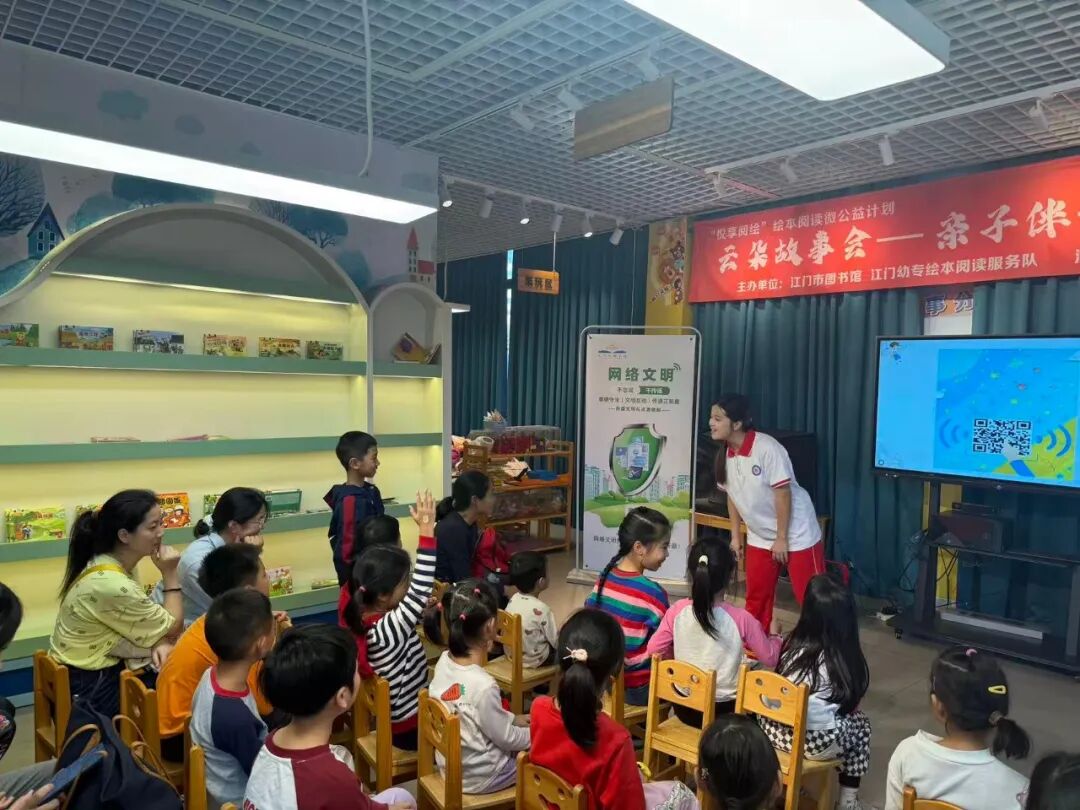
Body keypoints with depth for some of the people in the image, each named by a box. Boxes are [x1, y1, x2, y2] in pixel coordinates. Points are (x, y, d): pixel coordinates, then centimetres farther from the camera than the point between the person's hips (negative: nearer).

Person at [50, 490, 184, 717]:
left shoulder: (116, 565, -4)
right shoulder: (112, 585, -30)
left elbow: (150, 620, 1)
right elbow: (173, 628, -17)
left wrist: (159, 643, -18)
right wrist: (170, 574, -14)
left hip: (100, 671, 7)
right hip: (91, 689, -7)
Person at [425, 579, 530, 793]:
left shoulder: (444, 661, -10)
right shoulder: (483, 685, -33)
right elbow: (506, 739, -17)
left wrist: (513, 719, 11)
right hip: (478, 777, -7)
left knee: (519, 731, 22)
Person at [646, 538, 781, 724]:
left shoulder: (678, 610, -12)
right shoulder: (741, 618, -17)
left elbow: (653, 650, -5)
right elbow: (770, 659, -4)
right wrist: (774, 634, 15)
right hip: (725, 711, -2)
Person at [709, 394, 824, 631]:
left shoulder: (767, 448, -24)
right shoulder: (725, 454, -4)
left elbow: (783, 493, -22)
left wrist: (782, 539, -18)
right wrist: (736, 536, 8)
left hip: (795, 533, -7)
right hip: (759, 537, 7)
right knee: (755, 596, 14)